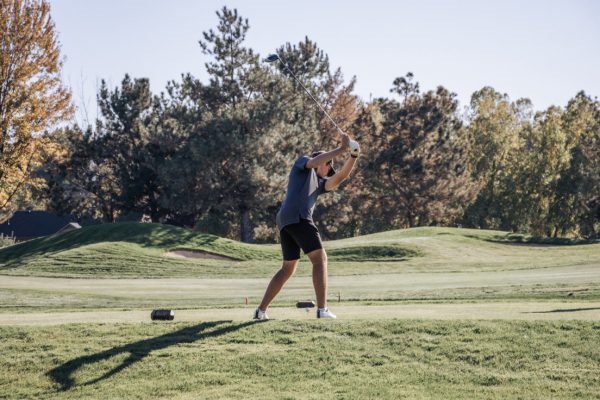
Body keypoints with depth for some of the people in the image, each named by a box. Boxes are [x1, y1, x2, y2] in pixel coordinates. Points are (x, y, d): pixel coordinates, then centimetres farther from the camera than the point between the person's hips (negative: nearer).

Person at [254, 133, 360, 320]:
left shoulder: (320, 183, 34)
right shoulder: (302, 162, 17)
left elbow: (340, 177, 20)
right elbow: (314, 161, -6)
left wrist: (353, 155, 8)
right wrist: (342, 149, -6)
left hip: (284, 221, 9)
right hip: (298, 218, -9)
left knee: (288, 269, 16)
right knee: (320, 259, -11)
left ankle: (261, 310, 16)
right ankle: (322, 310, -20)